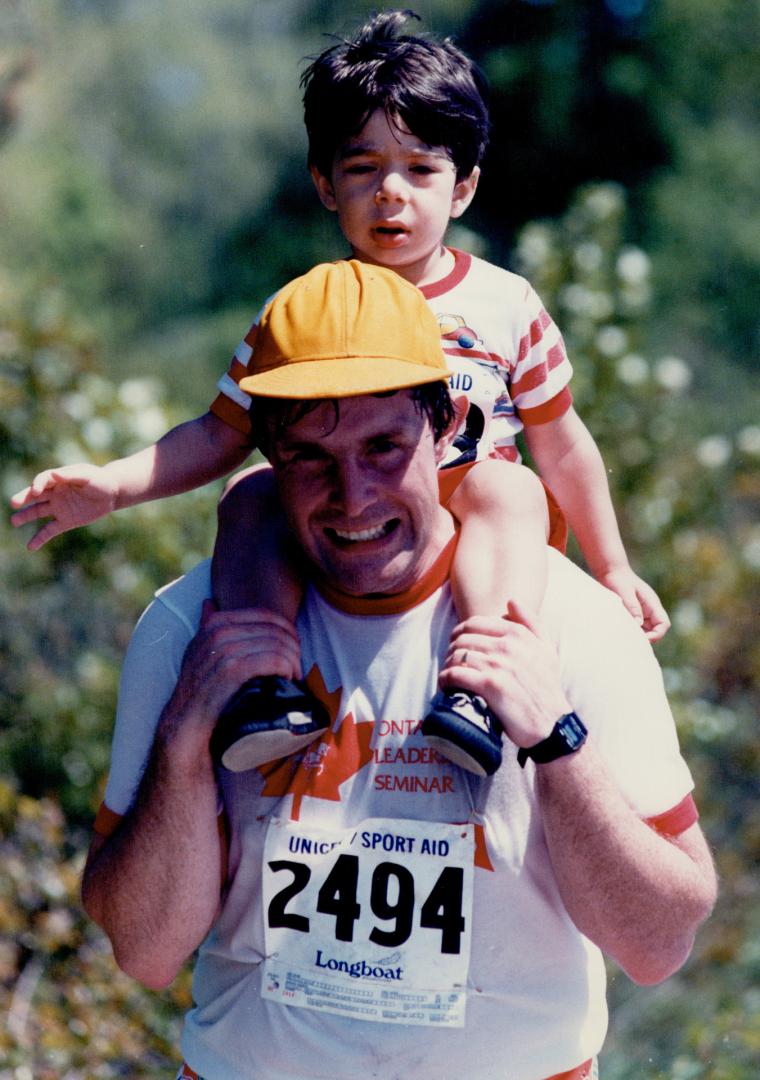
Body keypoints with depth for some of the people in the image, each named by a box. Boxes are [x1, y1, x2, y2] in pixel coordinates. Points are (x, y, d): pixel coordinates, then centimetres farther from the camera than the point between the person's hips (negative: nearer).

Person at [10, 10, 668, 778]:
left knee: (508, 490, -32)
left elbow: (561, 444, 16)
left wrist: (612, 570, 20)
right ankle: (262, 686, -40)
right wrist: (112, 485, -2)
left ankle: (480, 689, -48)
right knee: (254, 499, -26)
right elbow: (221, 433, 14)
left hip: (465, 543, -1)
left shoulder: (506, 306, 8)